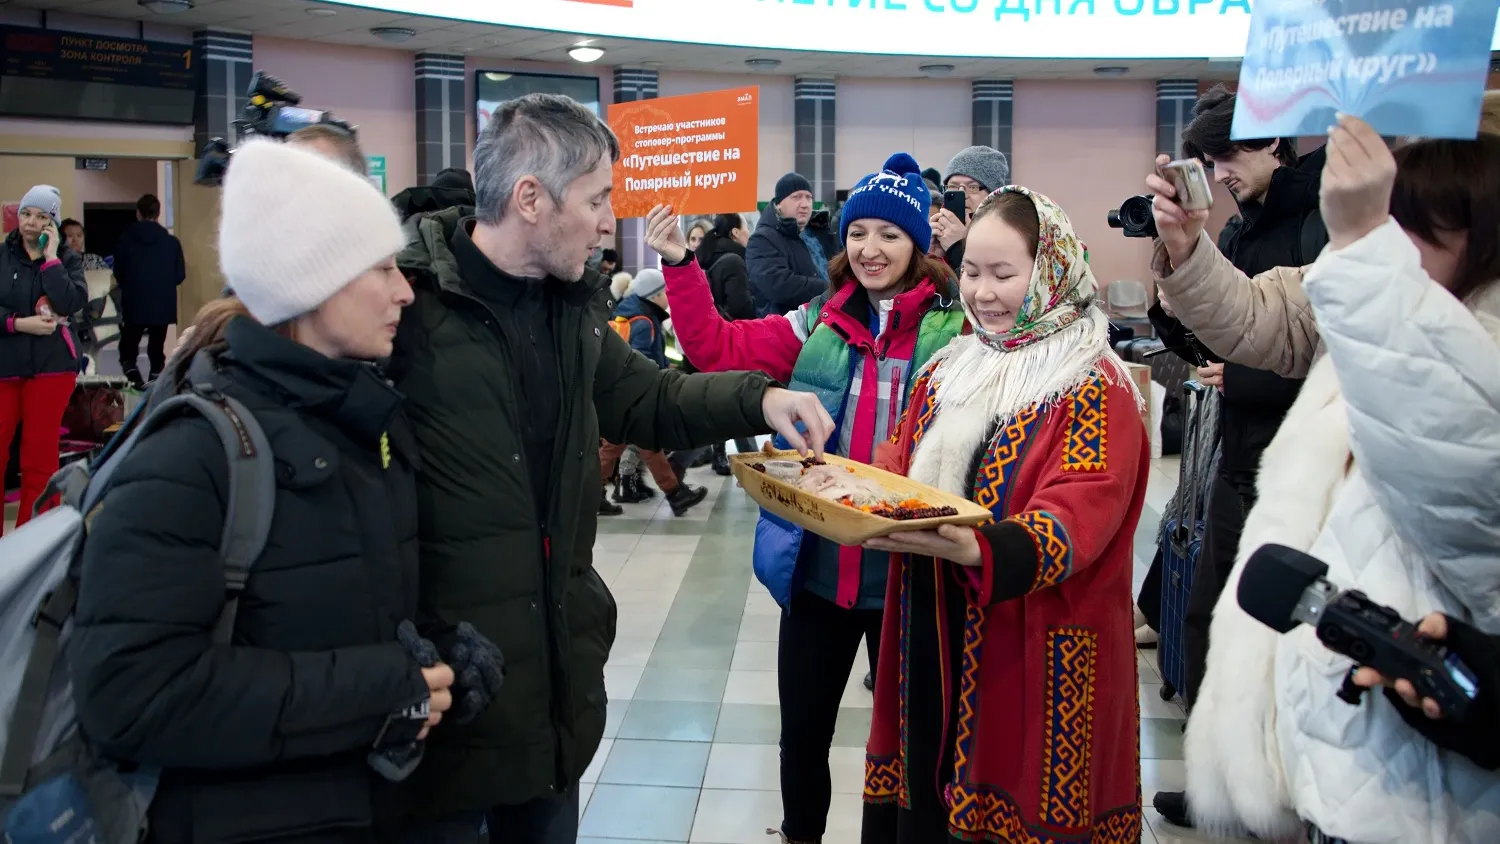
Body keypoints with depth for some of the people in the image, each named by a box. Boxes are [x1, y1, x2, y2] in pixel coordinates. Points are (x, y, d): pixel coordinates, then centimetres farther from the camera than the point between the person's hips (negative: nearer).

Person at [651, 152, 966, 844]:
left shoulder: (959, 329, -7)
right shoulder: (816, 325, 2)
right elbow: (716, 347, 0)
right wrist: (679, 264, -10)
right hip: (816, 567, 3)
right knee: (804, 729, 18)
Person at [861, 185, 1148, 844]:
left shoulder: (1096, 391, -10)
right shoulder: (948, 370, 12)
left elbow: (1077, 518, -22)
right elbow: (896, 467, 14)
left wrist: (977, 550, -40)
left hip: (1028, 655, -6)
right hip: (931, 645, 6)